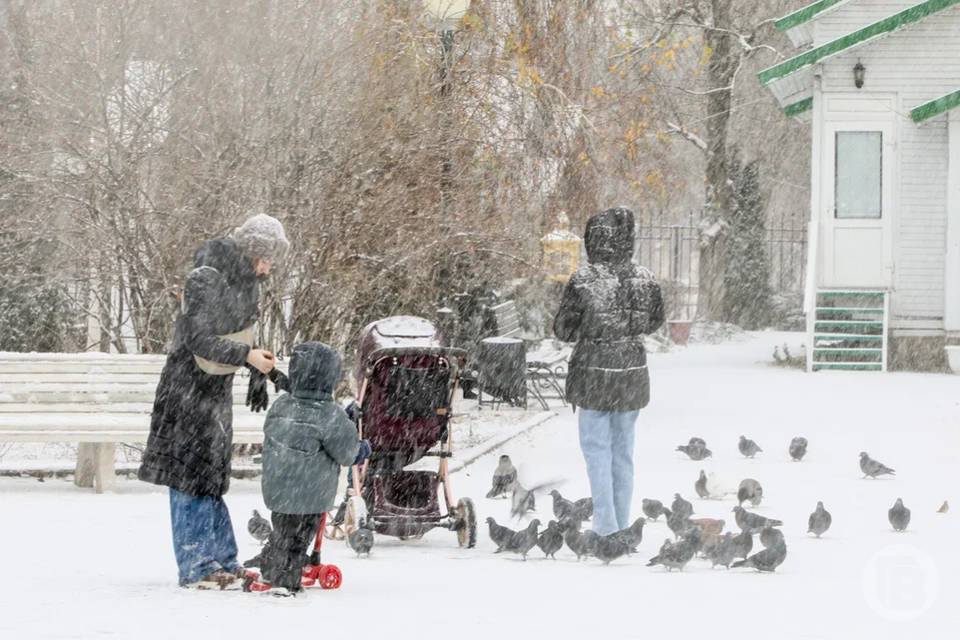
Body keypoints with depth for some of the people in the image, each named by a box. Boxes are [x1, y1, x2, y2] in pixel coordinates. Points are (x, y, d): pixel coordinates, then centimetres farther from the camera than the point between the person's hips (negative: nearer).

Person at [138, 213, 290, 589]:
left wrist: (260, 376, 19)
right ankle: (196, 566, -3)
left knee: (212, 475, 12)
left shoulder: (247, 280, 5)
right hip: (189, 389, -8)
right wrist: (248, 357, -27)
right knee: (191, 476, -5)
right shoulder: (206, 280, -21)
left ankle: (222, 561, 15)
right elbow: (199, 341, -24)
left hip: (219, 389, 8)